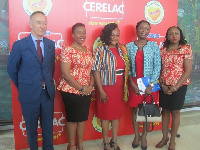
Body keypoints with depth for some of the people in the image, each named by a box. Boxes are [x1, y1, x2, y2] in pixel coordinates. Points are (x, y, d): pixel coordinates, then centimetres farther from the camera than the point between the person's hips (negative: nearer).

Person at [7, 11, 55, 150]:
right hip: (29, 95, -3)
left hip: (48, 93, 3)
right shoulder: (19, 45, -8)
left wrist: (48, 83, 9)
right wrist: (22, 87, 6)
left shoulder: (51, 44, 3)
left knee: (48, 127, 16)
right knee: (31, 128, 15)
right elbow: (11, 69, 0)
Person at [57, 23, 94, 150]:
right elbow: (65, 73, -16)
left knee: (83, 117, 14)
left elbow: (90, 70, 13)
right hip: (71, 91, -6)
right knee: (72, 118, 7)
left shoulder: (88, 51, 10)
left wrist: (91, 86, -4)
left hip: (87, 91, 6)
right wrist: (81, 88, -16)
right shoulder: (68, 50, -10)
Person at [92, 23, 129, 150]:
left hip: (120, 88, 5)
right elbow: (96, 71, -11)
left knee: (117, 115, 14)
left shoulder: (122, 49, 6)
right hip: (106, 88, -4)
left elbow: (126, 69, 10)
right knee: (106, 116, 7)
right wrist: (101, 91, -14)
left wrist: (126, 87, 6)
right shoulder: (101, 50, -8)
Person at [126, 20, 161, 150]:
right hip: (134, 82, 1)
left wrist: (151, 85, -10)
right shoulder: (129, 46, 1)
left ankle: (144, 136, 27)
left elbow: (157, 67, -3)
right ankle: (136, 136, 27)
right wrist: (132, 84, -8)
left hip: (150, 82, 0)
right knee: (135, 109, 9)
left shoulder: (154, 46, -1)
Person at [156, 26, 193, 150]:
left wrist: (176, 87, -14)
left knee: (175, 112, 6)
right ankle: (164, 137, 27)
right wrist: (162, 84, -8)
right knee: (165, 110, 11)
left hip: (179, 85, -3)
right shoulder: (163, 50, 5)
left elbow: (188, 70, -9)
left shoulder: (186, 48, -5)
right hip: (164, 85, 3)